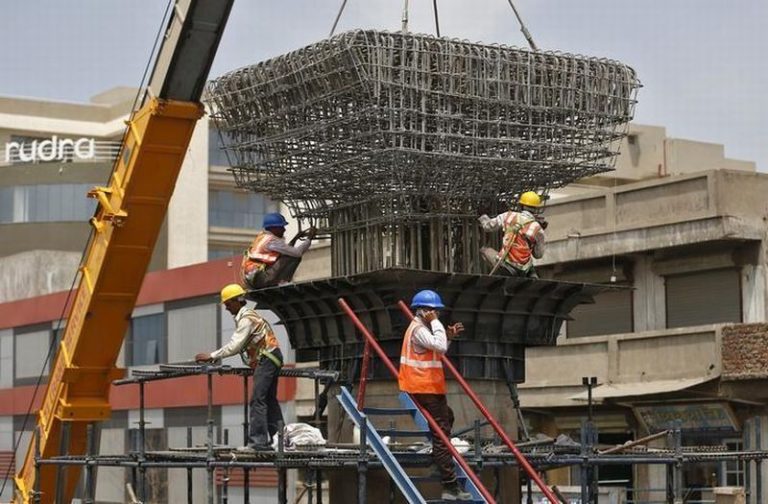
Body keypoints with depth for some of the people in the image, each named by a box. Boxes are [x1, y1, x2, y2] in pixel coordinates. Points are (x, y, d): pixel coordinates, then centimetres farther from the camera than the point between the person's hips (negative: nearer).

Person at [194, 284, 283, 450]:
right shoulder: (246, 316, 18)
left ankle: (257, 441, -20)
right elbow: (238, 345, 18)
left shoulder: (246, 318, -14)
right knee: (269, 400, 13)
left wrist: (211, 356, -17)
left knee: (258, 400, -15)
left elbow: (235, 345, -20)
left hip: (266, 359, -11)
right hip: (270, 358, 11)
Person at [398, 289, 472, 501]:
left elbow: (438, 348, 21)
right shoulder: (418, 329, -16)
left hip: (429, 387, 11)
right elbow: (440, 347, -30)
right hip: (425, 388, -11)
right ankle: (450, 487, -15)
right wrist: (436, 323, -20)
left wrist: (449, 336, 7)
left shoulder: (422, 327, 18)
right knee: (442, 432, -12)